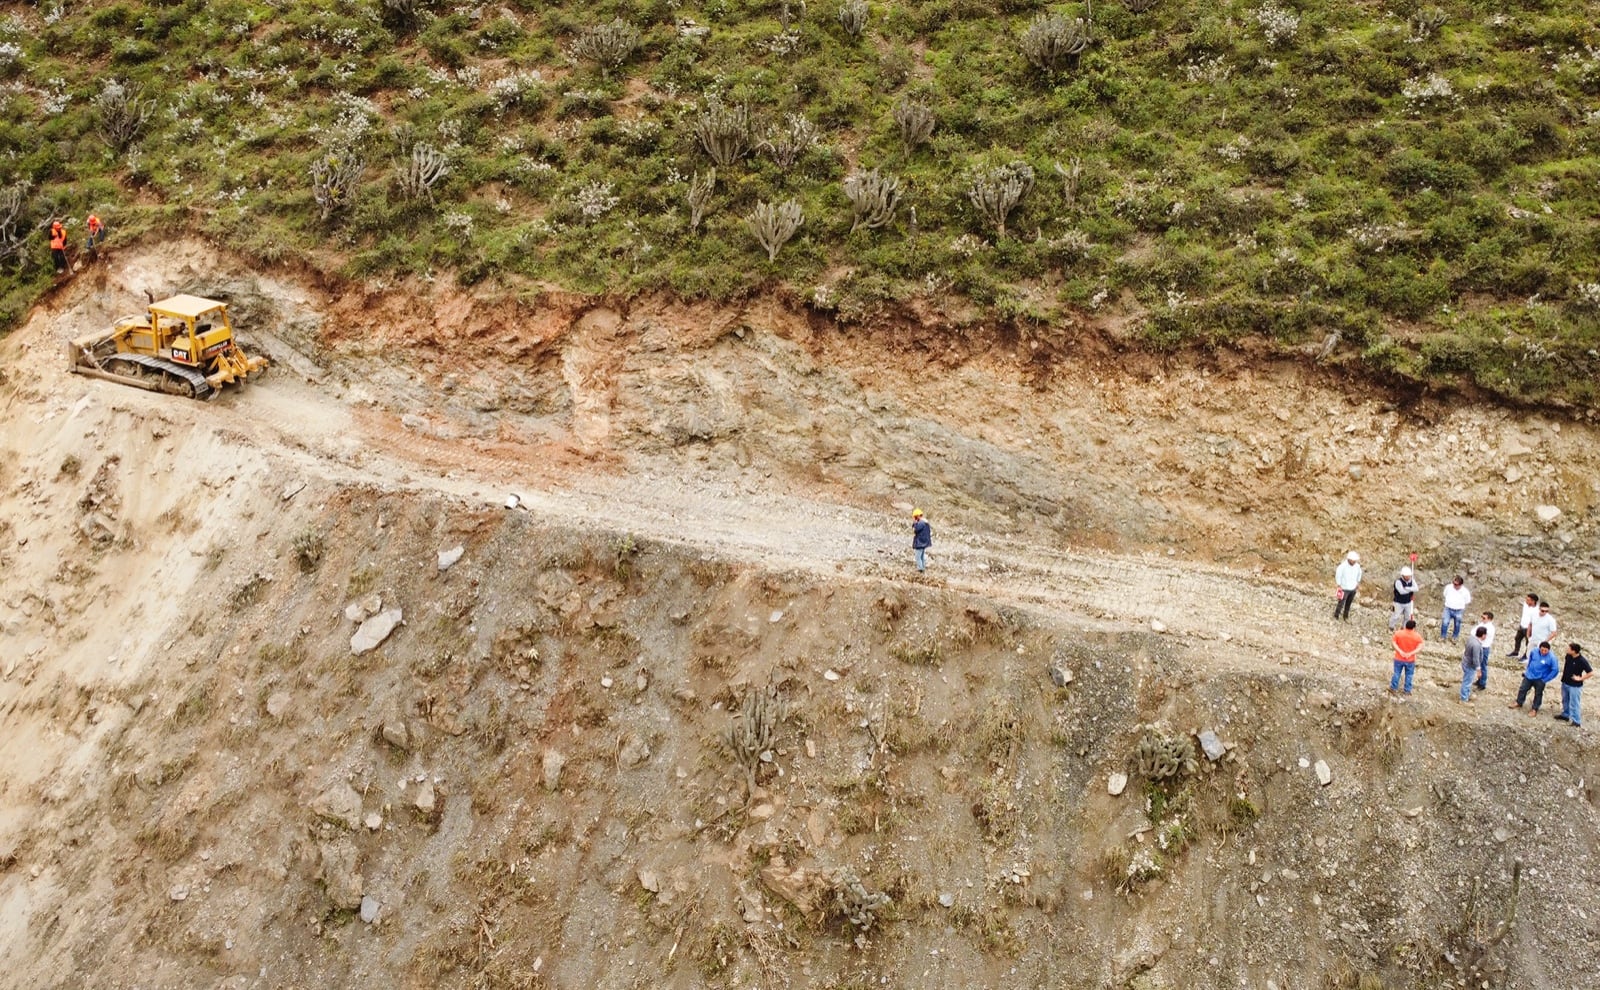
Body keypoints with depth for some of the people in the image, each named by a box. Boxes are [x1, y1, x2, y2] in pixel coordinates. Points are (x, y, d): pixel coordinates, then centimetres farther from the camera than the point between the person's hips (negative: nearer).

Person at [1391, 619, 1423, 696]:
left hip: (1399, 659, 1)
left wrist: (1400, 652, -19)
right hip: (1410, 660, -1)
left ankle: (1393, 688, 22)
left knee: (1397, 673, 15)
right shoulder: (1417, 636, -12)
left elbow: (1394, 643, -14)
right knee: (1409, 675, 14)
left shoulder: (1398, 633, -10)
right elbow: (1420, 647, -17)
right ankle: (1407, 690, 22)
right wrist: (1411, 653, -21)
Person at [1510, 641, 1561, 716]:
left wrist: (1545, 679, -16)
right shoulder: (1534, 651, -12)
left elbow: (1555, 671, -19)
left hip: (1539, 679, -4)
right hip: (1529, 676, 4)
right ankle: (1518, 703, 39)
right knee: (1523, 689, 18)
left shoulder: (1551, 658, -24)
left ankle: (1535, 709, 29)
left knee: (1538, 694, 13)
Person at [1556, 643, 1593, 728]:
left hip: (1575, 686, -7)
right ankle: (1565, 715, 42)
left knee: (1573, 704, 1)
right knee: (1565, 701, 24)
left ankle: (1576, 721, 13)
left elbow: (1591, 673, -23)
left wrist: (1580, 678, -18)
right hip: (1565, 682, 7)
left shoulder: (1582, 661, -26)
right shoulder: (1568, 656, -7)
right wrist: (1563, 669, 8)